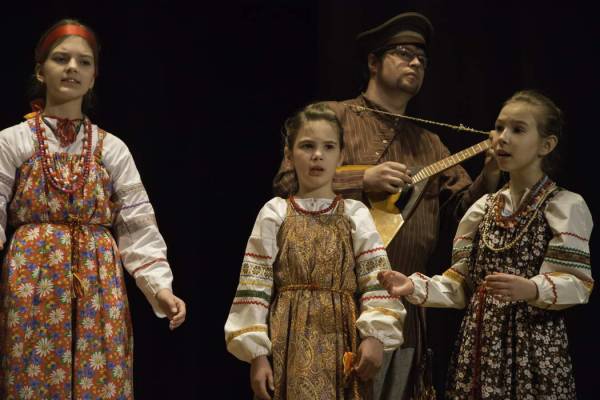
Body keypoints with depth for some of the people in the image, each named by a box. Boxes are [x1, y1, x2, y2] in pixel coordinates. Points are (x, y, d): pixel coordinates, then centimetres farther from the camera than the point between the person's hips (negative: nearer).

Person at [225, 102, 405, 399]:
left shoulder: (356, 215, 6)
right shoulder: (275, 215, 3)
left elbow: (377, 279, -1)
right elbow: (254, 286, -1)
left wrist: (375, 335, -14)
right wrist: (257, 353, -7)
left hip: (342, 341, 1)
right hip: (291, 341, -1)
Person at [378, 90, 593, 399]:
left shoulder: (565, 206, -5)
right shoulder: (484, 208, 12)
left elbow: (576, 284, -13)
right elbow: (462, 284, 10)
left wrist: (532, 289, -31)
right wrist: (416, 286, -5)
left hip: (534, 347, -5)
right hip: (479, 344, 5)